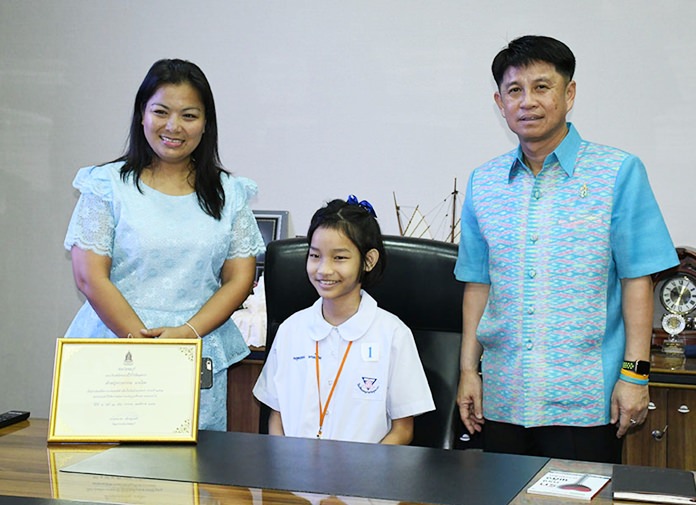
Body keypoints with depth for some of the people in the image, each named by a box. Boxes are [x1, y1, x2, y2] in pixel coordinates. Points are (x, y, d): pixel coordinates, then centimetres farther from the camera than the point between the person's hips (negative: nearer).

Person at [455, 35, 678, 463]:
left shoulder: (619, 173, -3)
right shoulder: (484, 183, 9)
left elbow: (637, 279, -5)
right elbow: (478, 283, 12)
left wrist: (635, 373, -9)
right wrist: (469, 370, 9)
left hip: (585, 399, -3)